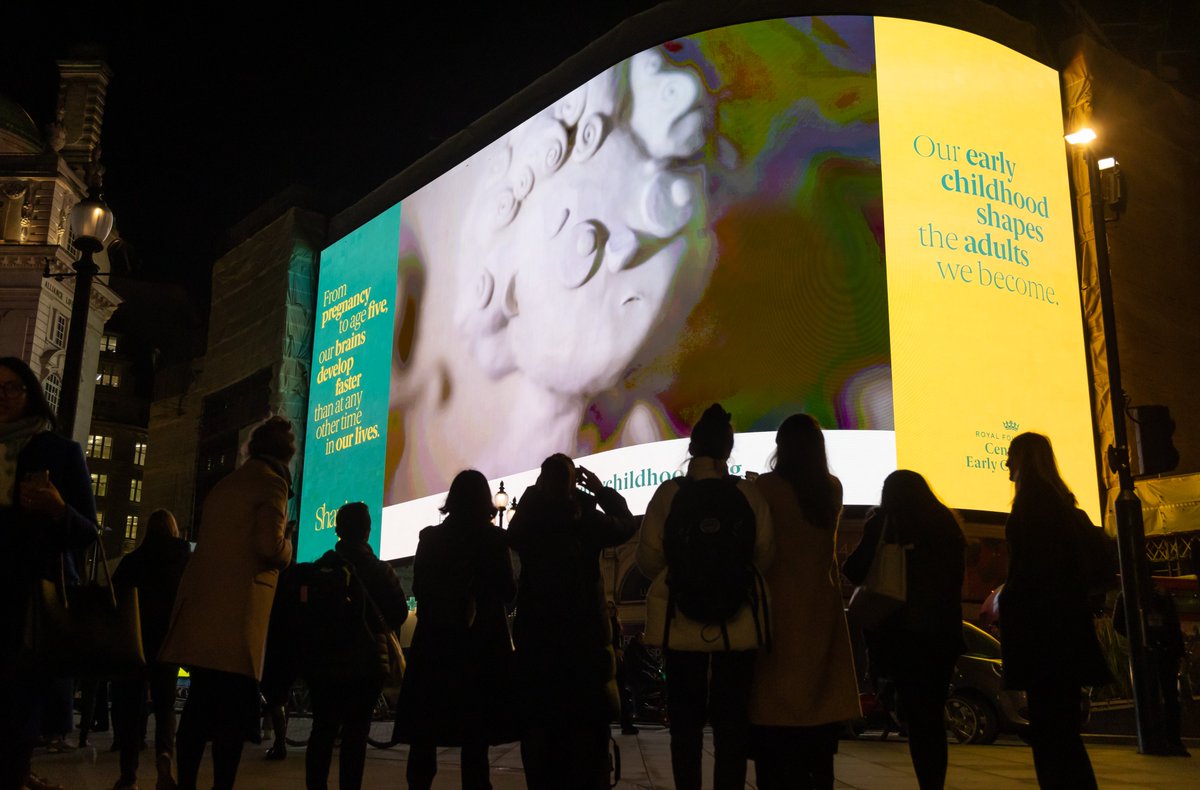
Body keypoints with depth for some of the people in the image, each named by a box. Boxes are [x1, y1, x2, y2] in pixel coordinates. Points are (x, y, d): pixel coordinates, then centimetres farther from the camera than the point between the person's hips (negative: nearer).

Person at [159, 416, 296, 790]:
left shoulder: (226, 483, 20)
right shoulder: (271, 483, -5)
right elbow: (270, 548, -15)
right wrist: (287, 548, 6)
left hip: (201, 602, 8)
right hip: (237, 609, -8)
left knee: (200, 703, 11)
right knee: (235, 708, -5)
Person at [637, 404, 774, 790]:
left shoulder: (668, 493, -5)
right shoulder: (749, 493, -4)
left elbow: (648, 559, -4)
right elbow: (765, 555, -3)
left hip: (683, 624, 0)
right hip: (738, 623, 0)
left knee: (686, 722, 11)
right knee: (731, 721, 6)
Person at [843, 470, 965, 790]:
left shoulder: (885, 525, -7)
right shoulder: (947, 525, 6)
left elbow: (854, 572, -3)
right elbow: (955, 578, 14)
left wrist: (873, 527, 9)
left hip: (903, 634, -4)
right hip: (943, 633, 5)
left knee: (918, 718, -2)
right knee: (935, 716, 14)